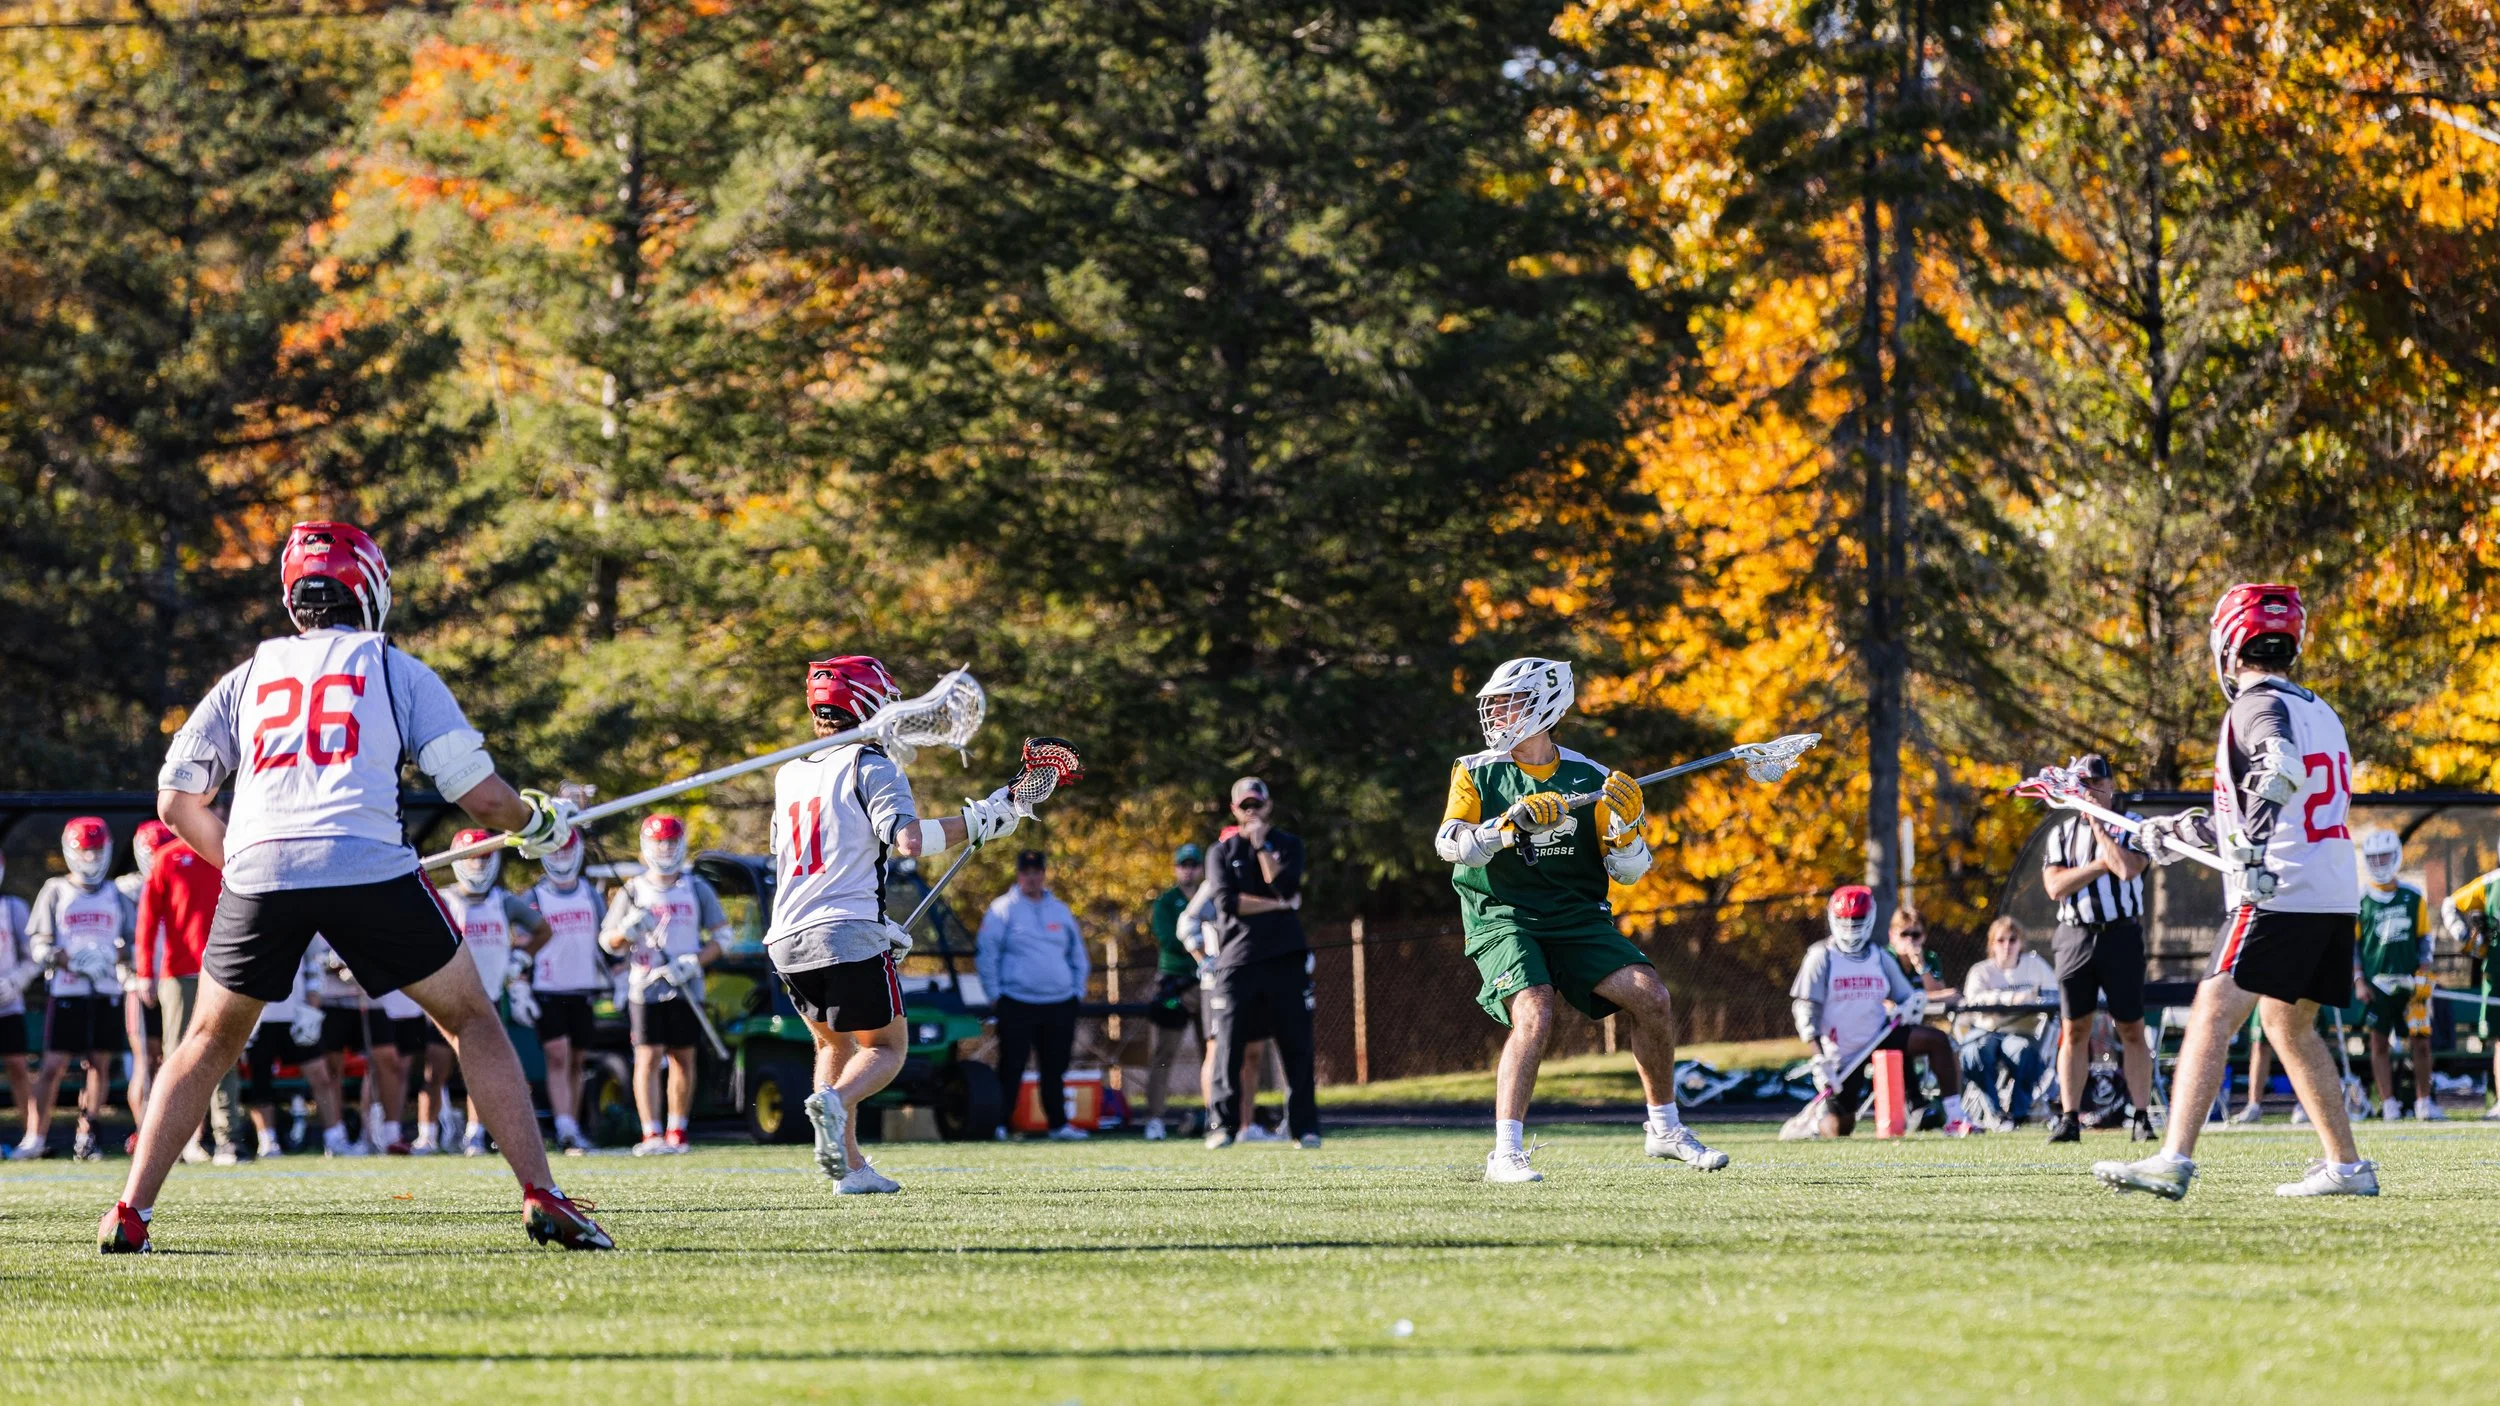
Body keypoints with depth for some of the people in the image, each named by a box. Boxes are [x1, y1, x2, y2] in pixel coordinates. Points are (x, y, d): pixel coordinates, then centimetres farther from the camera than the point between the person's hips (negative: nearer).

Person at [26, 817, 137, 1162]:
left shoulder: (116, 895, 12)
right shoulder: (55, 891, 6)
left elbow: (133, 940, 15)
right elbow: (38, 944, 3)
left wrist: (120, 955, -6)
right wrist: (61, 959, -15)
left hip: (107, 991, 3)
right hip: (67, 991, -3)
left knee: (100, 1064, 2)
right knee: (53, 1065, -6)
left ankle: (85, 1138, 8)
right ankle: (35, 1137, -4)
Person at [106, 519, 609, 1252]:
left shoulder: (249, 677, 23)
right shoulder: (397, 670, 15)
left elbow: (177, 803, 22)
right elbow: (479, 794, 9)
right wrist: (540, 822, 30)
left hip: (260, 867, 2)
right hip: (367, 863, -2)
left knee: (210, 1042, 21)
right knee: (472, 1019, 14)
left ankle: (130, 1212, 12)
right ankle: (540, 1196, 3)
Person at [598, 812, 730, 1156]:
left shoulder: (697, 890, 8)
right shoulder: (632, 891, 6)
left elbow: (721, 934, 7)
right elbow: (607, 941, 8)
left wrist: (693, 963, -8)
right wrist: (627, 931, -15)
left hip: (686, 988, 2)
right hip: (645, 986, -2)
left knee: (683, 1058, 5)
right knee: (649, 1057, -9)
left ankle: (677, 1132, 15)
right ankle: (651, 1136, -14)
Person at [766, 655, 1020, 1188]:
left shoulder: (789, 775, 19)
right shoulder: (871, 767, -3)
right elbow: (908, 841, -19)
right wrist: (977, 822, -7)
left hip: (787, 939, 6)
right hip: (849, 933, -6)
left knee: (834, 1044, 22)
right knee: (886, 1047, 5)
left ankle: (851, 1166, 13)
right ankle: (834, 1102, -25)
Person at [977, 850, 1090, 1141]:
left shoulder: (1060, 910, 15)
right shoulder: (1003, 909, 1)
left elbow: (1079, 956, 22)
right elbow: (985, 953, -2)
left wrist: (1078, 991, 13)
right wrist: (995, 994, -7)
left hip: (1060, 1005, 4)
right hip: (1018, 1004, -4)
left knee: (1055, 1069, 8)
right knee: (1011, 1068, -6)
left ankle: (1058, 1124, 14)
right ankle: (998, 1123, -3)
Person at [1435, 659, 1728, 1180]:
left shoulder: (1589, 779, 6)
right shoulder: (1477, 773, 3)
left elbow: (1629, 871, 6)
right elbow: (1449, 843, -13)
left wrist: (1624, 825, -14)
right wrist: (1511, 824, -27)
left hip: (1577, 920, 3)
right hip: (1504, 918, -3)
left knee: (1652, 997, -12)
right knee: (1534, 1016, -27)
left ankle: (1664, 1129, 7)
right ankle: (1505, 1152, -24)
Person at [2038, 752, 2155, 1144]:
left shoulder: (2131, 825, 3)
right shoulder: (2061, 833, 11)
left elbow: (2128, 868, -16)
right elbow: (2056, 886, -2)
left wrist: (2098, 825, -8)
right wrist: (2102, 864, -10)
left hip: (2121, 935, -2)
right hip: (2075, 936, 2)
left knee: (2132, 1030, -1)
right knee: (2075, 1030, 2)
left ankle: (2141, 1118, 1)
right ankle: (2068, 1118, 3)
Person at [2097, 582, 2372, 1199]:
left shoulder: (2258, 705, -6)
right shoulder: (2322, 713, 21)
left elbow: (2282, 771, -28)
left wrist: (2255, 848, -37)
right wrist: (2183, 832, 36)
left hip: (2279, 895, -9)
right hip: (2337, 897, 9)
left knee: (2213, 1014, -15)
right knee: (2290, 1024, 22)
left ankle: (2174, 1160, -27)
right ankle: (2347, 1166, 24)